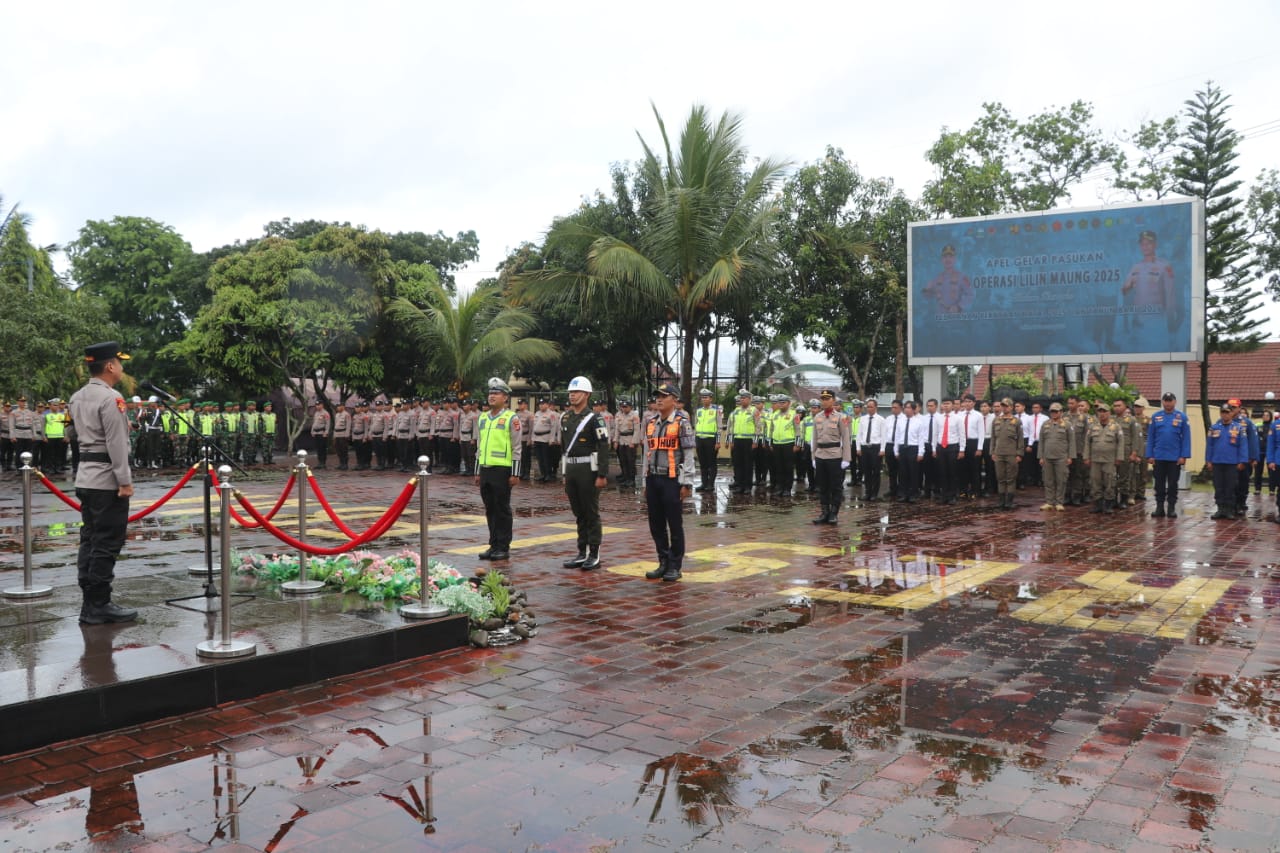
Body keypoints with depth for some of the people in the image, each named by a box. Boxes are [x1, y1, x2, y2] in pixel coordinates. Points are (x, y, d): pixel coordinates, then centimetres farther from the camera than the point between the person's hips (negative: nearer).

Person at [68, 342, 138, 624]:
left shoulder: (77, 398, 13)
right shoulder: (111, 398, -15)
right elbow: (116, 443, -18)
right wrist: (125, 481, -17)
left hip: (86, 477, 9)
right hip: (107, 479, -9)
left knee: (89, 540, 12)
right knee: (107, 545, -4)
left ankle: (90, 603, 17)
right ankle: (98, 606, -1)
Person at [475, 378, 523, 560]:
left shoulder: (511, 418, -5)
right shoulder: (482, 418, 14)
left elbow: (516, 448, -8)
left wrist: (515, 474, -12)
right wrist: (477, 472, 17)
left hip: (502, 470, -6)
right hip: (485, 470, 6)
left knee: (502, 510, 0)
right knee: (490, 510, 10)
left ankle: (504, 547, 6)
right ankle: (494, 545, 19)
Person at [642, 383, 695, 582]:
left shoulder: (682, 424, -5)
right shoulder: (650, 424, 12)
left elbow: (688, 455, -8)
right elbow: (647, 453, 15)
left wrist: (686, 483, -12)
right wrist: (645, 481, 12)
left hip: (672, 480, -6)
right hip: (653, 479, 6)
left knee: (675, 524, 2)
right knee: (656, 524, 9)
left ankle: (675, 567, 11)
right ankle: (663, 563, 21)